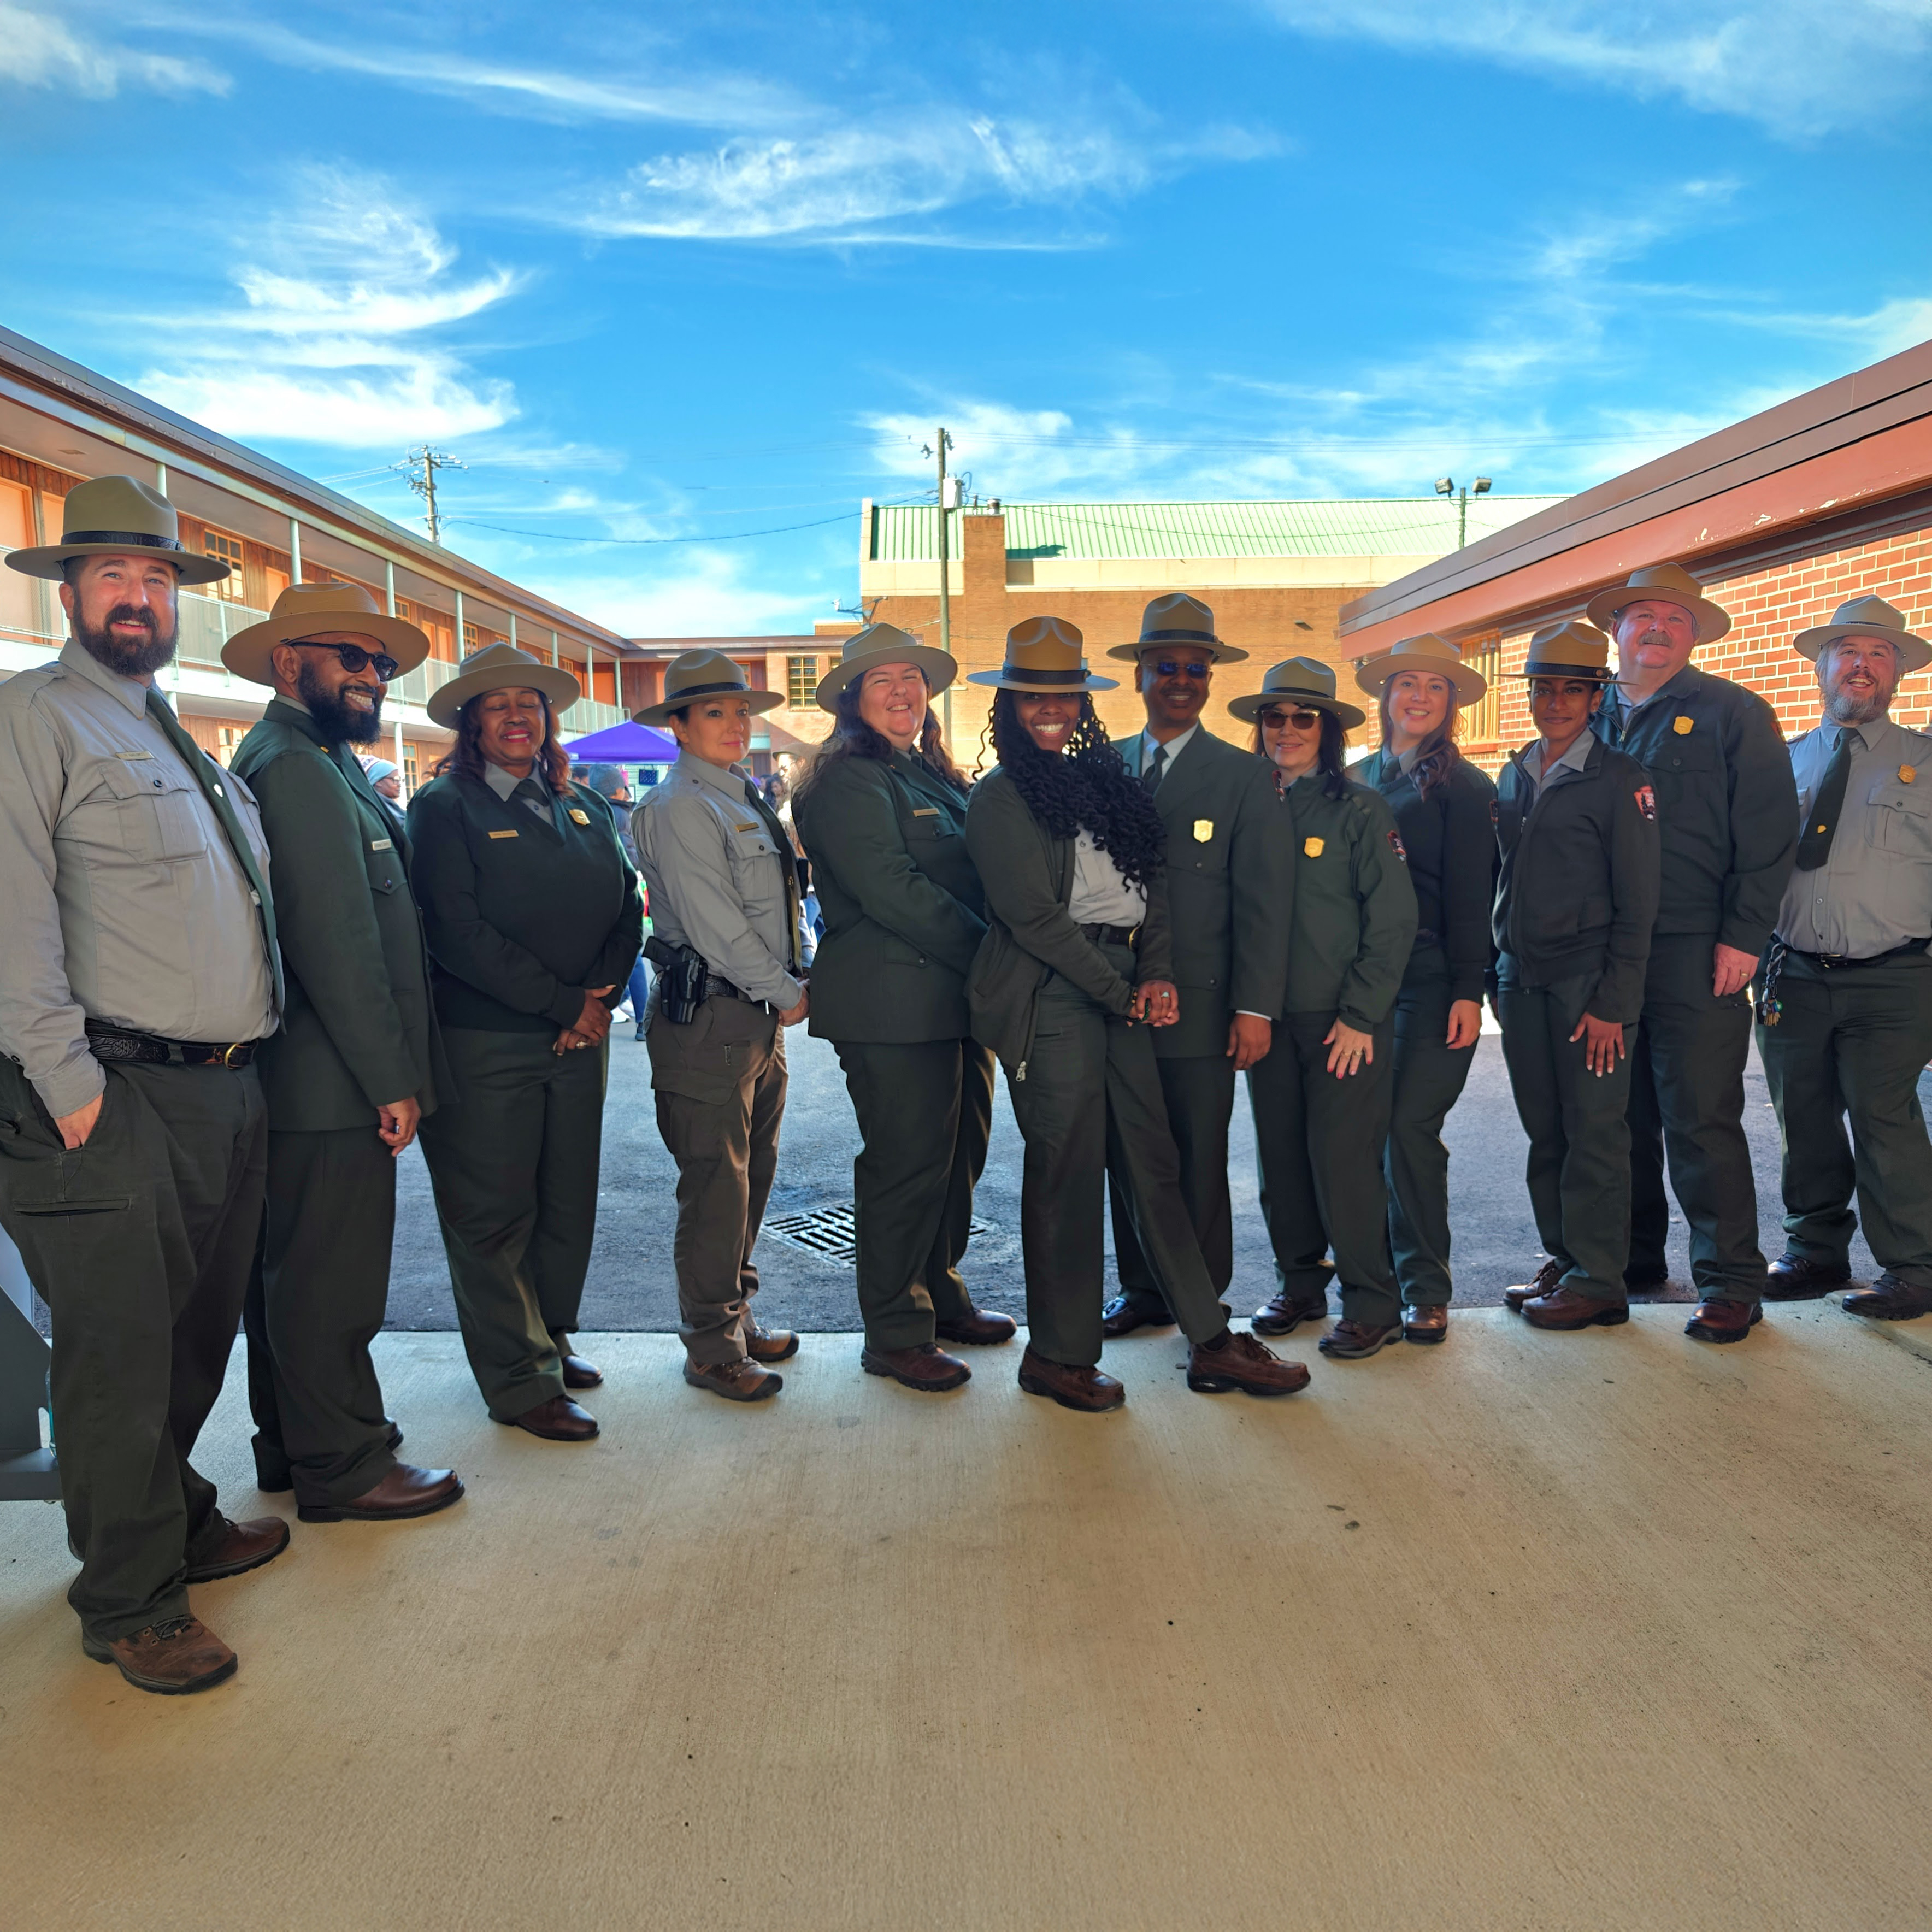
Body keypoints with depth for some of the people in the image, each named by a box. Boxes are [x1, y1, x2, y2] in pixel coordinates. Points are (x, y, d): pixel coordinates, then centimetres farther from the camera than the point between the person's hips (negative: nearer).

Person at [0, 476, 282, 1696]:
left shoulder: (188, 743, 20)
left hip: (227, 1091, 8)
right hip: (113, 1102, -7)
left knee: (199, 1338, 18)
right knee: (120, 1356, 1)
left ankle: (181, 1523, 36)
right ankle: (131, 1603, 16)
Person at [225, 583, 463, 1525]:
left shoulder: (316, 765, 17)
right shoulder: (299, 770, -16)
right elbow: (338, 945, -22)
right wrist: (391, 1081, -17)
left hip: (297, 1085, 11)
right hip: (332, 1089, -11)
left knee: (291, 1270, 19)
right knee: (332, 1279, 1)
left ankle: (293, 1447, 34)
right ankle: (342, 1469, 14)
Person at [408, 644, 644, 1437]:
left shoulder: (586, 807, 13)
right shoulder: (444, 807, -4)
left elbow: (626, 909, 9)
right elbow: (456, 931, -14)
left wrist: (597, 1001, -7)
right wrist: (561, 1002, -14)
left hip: (580, 1039, 6)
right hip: (485, 1043, -5)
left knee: (570, 1202, 13)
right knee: (493, 1214, 2)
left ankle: (551, 1337, 32)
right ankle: (521, 1380, 13)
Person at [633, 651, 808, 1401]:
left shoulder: (745, 800, 17)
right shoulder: (680, 807, -12)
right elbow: (714, 924, -17)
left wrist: (789, 985, 6)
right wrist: (787, 992, -9)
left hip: (761, 1015, 9)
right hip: (709, 1016, -9)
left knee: (752, 1172, 15)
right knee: (716, 1185, -2)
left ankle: (737, 1316, 29)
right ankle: (712, 1348, 11)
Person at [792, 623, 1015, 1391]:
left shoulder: (937, 777, 17)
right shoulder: (848, 782, -10)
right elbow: (893, 893, -20)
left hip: (955, 998, 9)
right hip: (893, 1005, -8)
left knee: (958, 1154, 16)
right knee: (907, 1164, -1)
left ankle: (940, 1297, 32)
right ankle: (895, 1334, 13)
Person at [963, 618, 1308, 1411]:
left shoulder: (1104, 780, 17)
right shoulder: (1000, 795, -2)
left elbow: (1150, 882, 13)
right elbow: (1033, 913, -10)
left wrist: (1157, 976, -3)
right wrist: (1122, 992, -8)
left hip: (1121, 993, 6)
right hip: (1049, 996, -6)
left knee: (1154, 1162, 8)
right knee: (1066, 1169, 0)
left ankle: (1211, 1342, 15)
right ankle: (1059, 1355, 14)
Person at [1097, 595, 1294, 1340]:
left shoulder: (1241, 776, 1)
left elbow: (1263, 900, -4)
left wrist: (1255, 1007, -10)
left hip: (1199, 1005, -3)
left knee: (1199, 1162, 5)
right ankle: (1142, 1292, 25)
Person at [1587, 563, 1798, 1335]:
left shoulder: (1732, 713, 3)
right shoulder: (1590, 719, 15)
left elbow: (1768, 831, -2)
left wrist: (1744, 937, -10)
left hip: (1694, 952, -4)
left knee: (1701, 1120, -3)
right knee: (1622, 1117, 11)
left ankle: (1730, 1279, 8)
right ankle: (1632, 1260, 25)